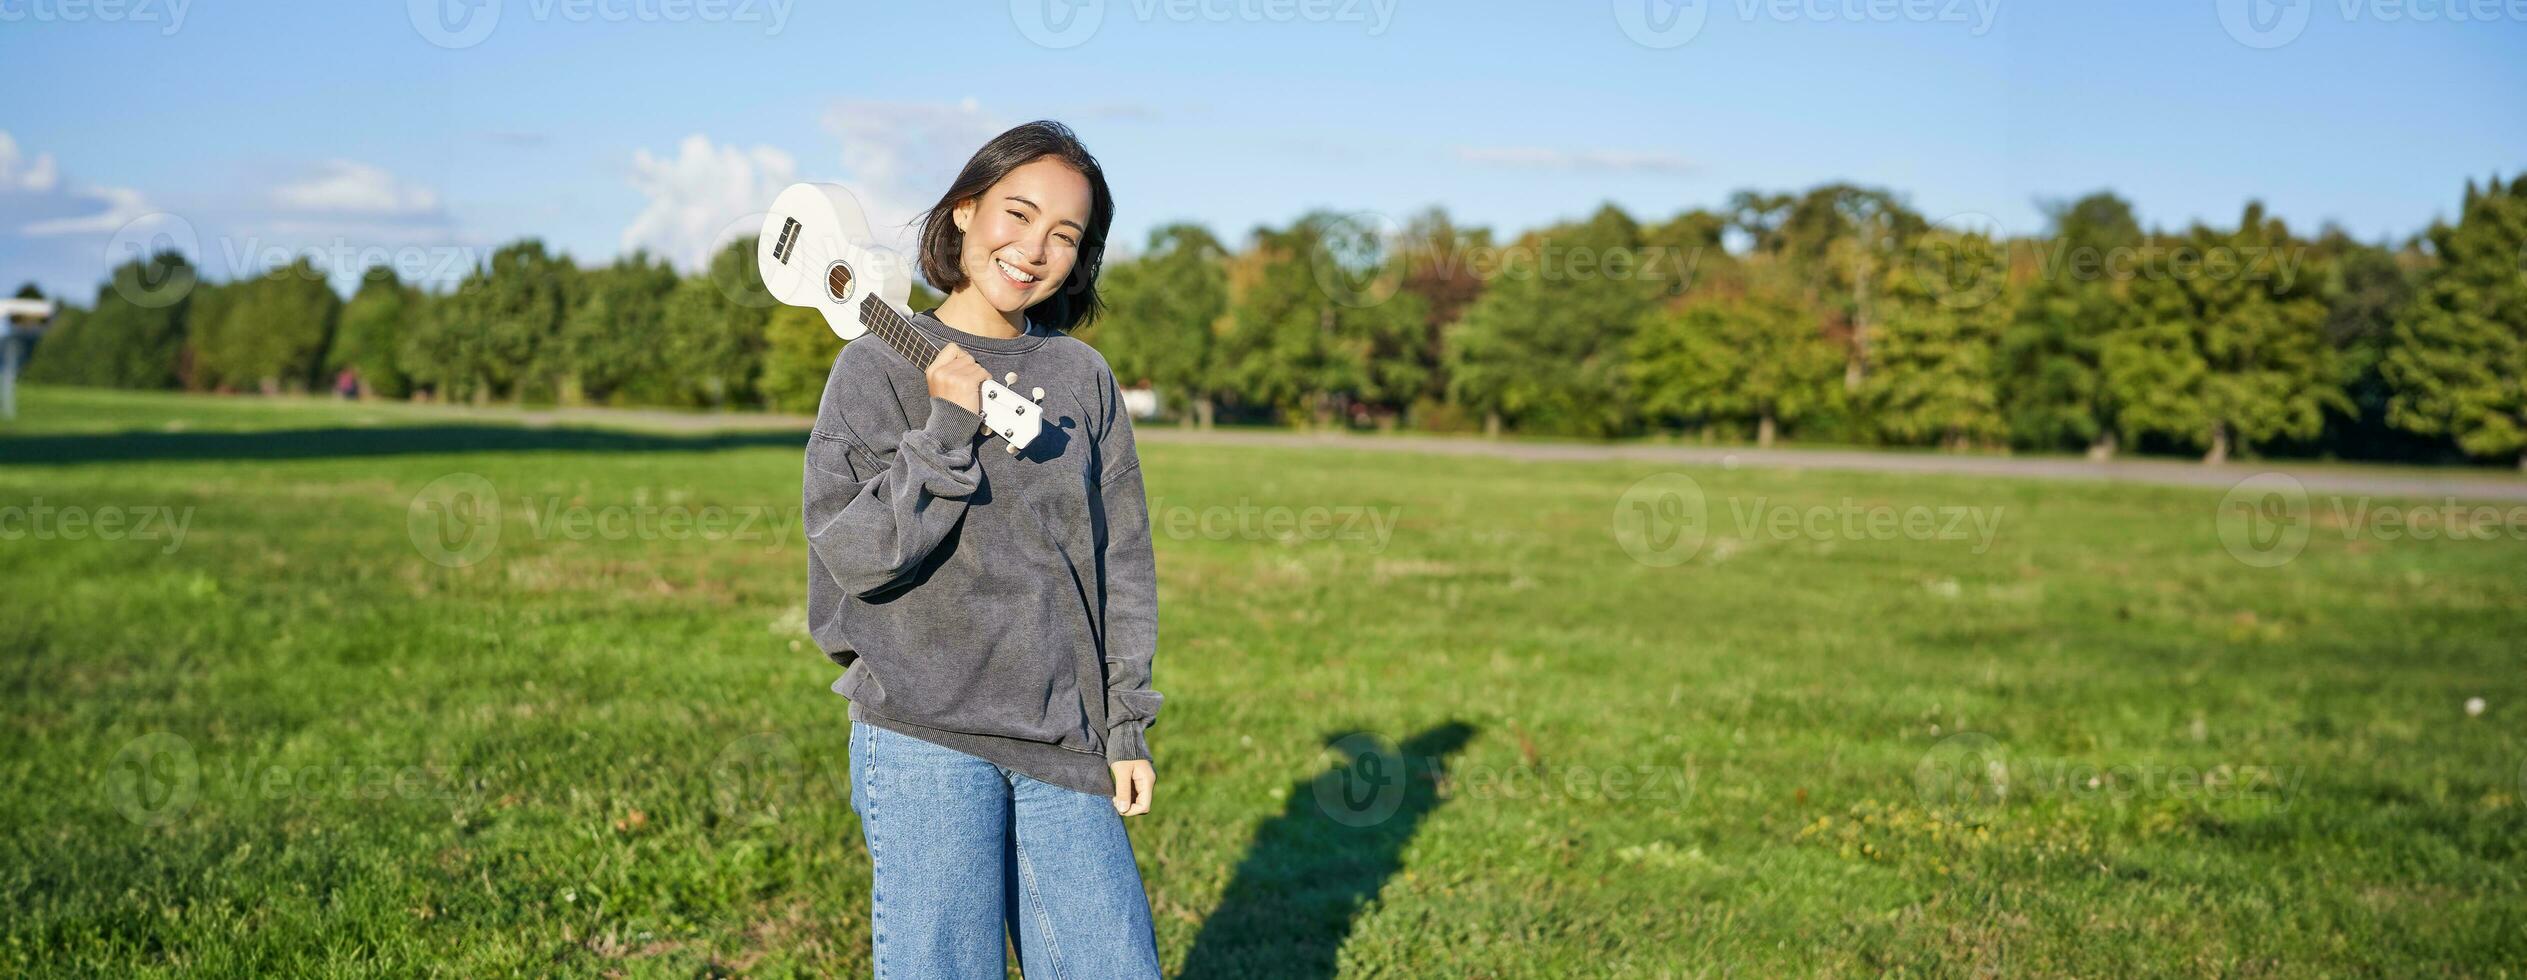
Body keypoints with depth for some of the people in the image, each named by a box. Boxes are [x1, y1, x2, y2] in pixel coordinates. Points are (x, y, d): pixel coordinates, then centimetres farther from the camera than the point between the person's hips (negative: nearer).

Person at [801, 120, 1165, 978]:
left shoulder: (1082, 376, 9)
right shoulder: (878, 368, -1)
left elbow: (1122, 558, 12)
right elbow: (851, 553, -9)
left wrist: (1130, 725, 9)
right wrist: (947, 432, -17)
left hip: (1064, 744, 4)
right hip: (924, 739, -3)